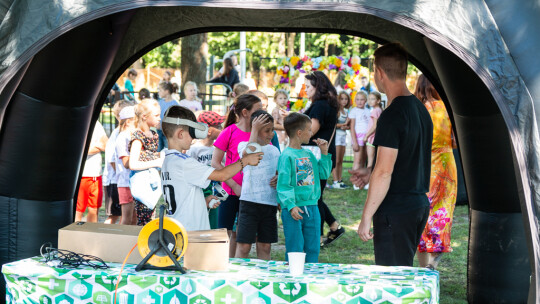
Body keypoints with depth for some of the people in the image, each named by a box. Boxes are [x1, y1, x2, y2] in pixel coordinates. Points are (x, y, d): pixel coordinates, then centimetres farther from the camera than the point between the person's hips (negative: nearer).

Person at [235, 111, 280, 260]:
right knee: (243, 246, -5)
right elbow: (250, 152, -25)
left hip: (270, 203, 5)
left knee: (265, 247, 9)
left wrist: (279, 178, 2)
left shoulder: (274, 150, 14)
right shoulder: (244, 145, -1)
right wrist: (255, 129, -16)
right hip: (250, 201, -5)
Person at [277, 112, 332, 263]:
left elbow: (324, 174, 18)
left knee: (313, 249, 11)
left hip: (312, 208, 7)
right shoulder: (287, 156, -10)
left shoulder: (309, 154, 12)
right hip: (294, 209, -7)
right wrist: (291, 206, -21)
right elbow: (283, 184, -13)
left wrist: (324, 153, 10)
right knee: (295, 249, -2)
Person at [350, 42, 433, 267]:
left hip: (395, 211, -9)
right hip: (420, 205, 9)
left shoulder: (392, 116, -18)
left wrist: (366, 218, -16)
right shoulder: (421, 109, 11)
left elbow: (384, 172, -21)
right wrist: (370, 173, 23)